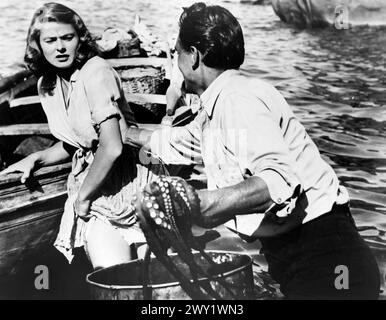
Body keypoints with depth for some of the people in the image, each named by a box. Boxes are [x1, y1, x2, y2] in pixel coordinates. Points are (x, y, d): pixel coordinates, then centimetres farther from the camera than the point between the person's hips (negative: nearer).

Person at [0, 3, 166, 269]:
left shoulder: (96, 71, -15)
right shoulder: (47, 84, 9)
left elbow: (112, 147, -22)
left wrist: (83, 197, -11)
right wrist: (36, 159, 9)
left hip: (125, 178, -6)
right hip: (92, 179, 6)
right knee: (107, 273, -5)